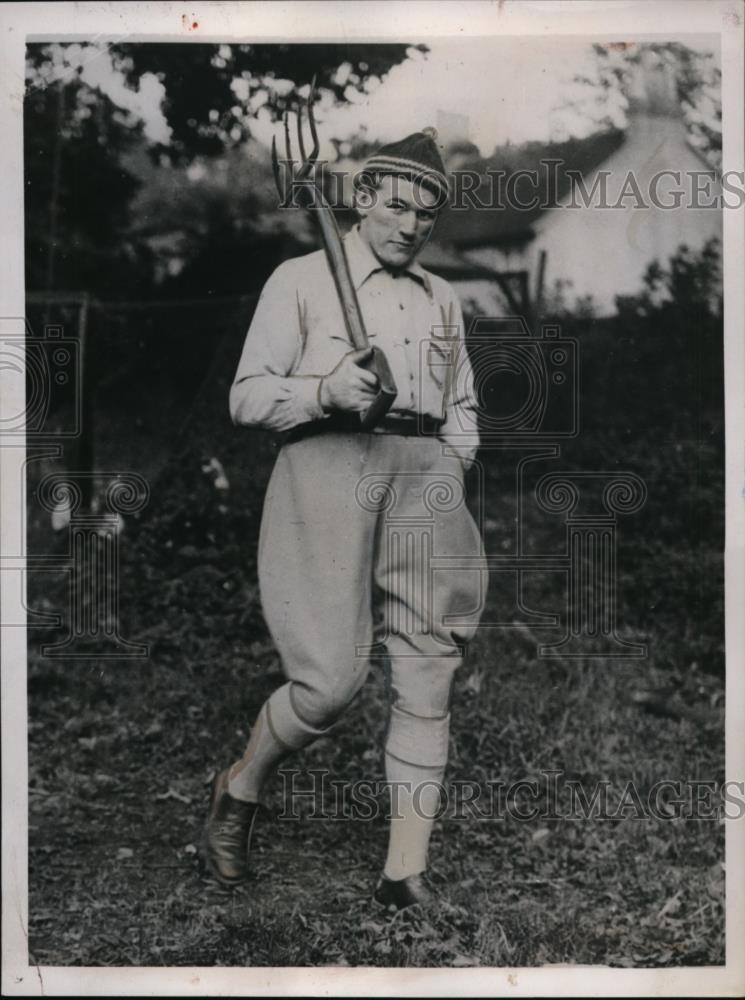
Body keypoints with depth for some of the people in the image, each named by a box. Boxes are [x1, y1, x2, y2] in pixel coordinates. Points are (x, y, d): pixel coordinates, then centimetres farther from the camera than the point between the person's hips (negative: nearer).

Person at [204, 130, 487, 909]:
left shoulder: (440, 299, 21)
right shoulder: (299, 279, 7)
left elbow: (462, 409, 27)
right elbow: (247, 397, 2)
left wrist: (447, 479, 9)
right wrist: (325, 391, -16)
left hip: (424, 472, 5)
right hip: (327, 464, -4)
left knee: (427, 678, -4)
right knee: (332, 679, -12)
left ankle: (406, 873, 2)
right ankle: (238, 789, 17)